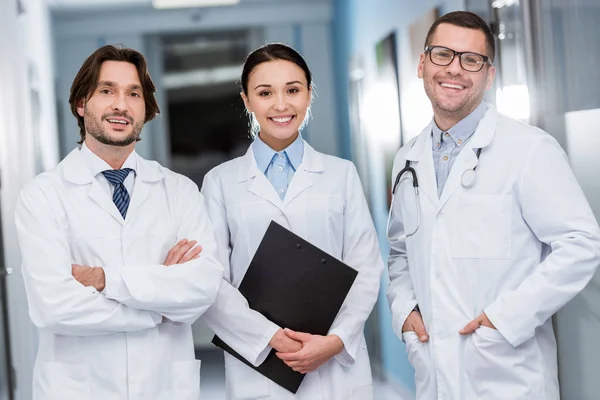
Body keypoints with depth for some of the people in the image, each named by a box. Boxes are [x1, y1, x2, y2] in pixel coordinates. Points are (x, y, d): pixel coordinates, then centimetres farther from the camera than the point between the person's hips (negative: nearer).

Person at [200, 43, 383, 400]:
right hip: (257, 368, 0)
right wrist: (271, 337, -14)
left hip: (339, 364, 1)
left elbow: (366, 269, 2)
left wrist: (337, 340, -12)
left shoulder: (342, 174, 7)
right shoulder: (221, 181, 5)